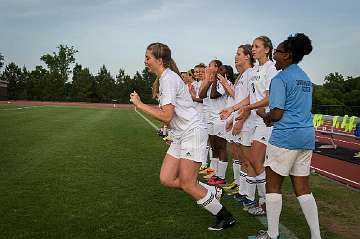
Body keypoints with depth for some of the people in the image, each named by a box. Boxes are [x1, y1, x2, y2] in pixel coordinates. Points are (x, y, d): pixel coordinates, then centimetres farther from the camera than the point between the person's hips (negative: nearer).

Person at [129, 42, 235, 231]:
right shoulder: (163, 79, 14)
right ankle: (211, 193, 15)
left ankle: (225, 218, 10)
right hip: (180, 135, 10)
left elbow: (166, 117, -23)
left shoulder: (168, 79, -16)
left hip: (192, 133, -10)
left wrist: (139, 104, -17)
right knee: (166, 179, 3)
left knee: (187, 185, -6)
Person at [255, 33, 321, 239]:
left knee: (273, 185, 5)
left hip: (285, 137, -8)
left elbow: (276, 114, -15)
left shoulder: (280, 79, -10)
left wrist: (262, 115, 6)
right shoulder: (306, 78, 16)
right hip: (307, 136, 8)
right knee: (302, 187, 12)